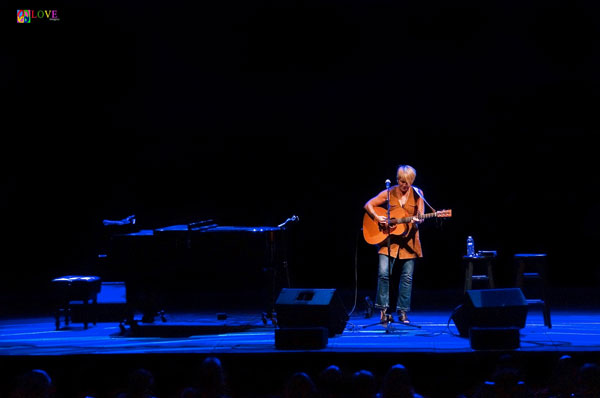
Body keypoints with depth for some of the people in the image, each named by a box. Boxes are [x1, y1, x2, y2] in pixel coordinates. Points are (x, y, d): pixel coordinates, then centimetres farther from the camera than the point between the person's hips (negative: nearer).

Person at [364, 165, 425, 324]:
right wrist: (377, 217, -12)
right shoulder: (389, 193, 0)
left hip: (409, 240, 1)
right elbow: (368, 205, 4)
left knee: (407, 277, 1)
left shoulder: (417, 194, 2)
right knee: (383, 273, -13)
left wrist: (417, 221, -25)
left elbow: (420, 215, -2)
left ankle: (402, 312, 10)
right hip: (389, 239, -1)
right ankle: (384, 309, -3)